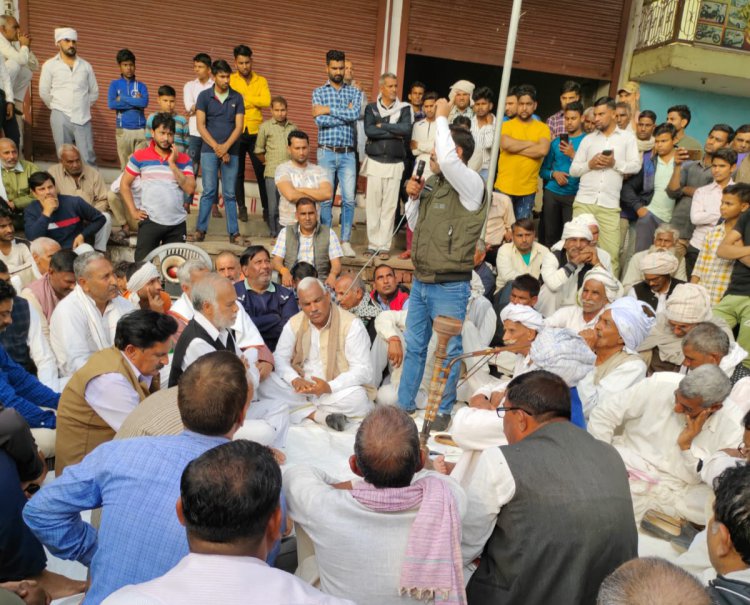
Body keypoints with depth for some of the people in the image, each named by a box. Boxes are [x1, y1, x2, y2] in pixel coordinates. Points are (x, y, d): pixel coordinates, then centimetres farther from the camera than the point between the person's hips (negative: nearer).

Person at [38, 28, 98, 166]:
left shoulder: (86, 65, 10)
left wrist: (83, 106, 13)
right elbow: (44, 92, 7)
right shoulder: (49, 65, 4)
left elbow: (94, 91, 15)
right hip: (61, 117, -1)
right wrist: (57, 108, 11)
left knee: (88, 158, -3)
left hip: (83, 118, 1)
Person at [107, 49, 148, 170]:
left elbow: (144, 103, -10)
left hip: (140, 129, 1)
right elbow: (111, 104, -8)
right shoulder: (115, 84, 7)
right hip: (123, 130, 0)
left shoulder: (141, 85, 9)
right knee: (125, 164, 2)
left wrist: (123, 98, -7)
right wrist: (135, 101, -6)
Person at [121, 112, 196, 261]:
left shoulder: (184, 159, 6)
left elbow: (190, 189, -6)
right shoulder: (140, 157, 3)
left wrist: (172, 164, -9)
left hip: (177, 223, 2)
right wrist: (133, 211, -1)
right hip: (150, 221, -2)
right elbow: (124, 185, 8)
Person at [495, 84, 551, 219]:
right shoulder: (506, 125, 3)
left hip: (528, 189, 1)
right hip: (504, 187, -1)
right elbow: (506, 144, -17)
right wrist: (531, 143, -7)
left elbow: (543, 150, -13)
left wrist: (515, 148, -11)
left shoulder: (542, 128, 5)